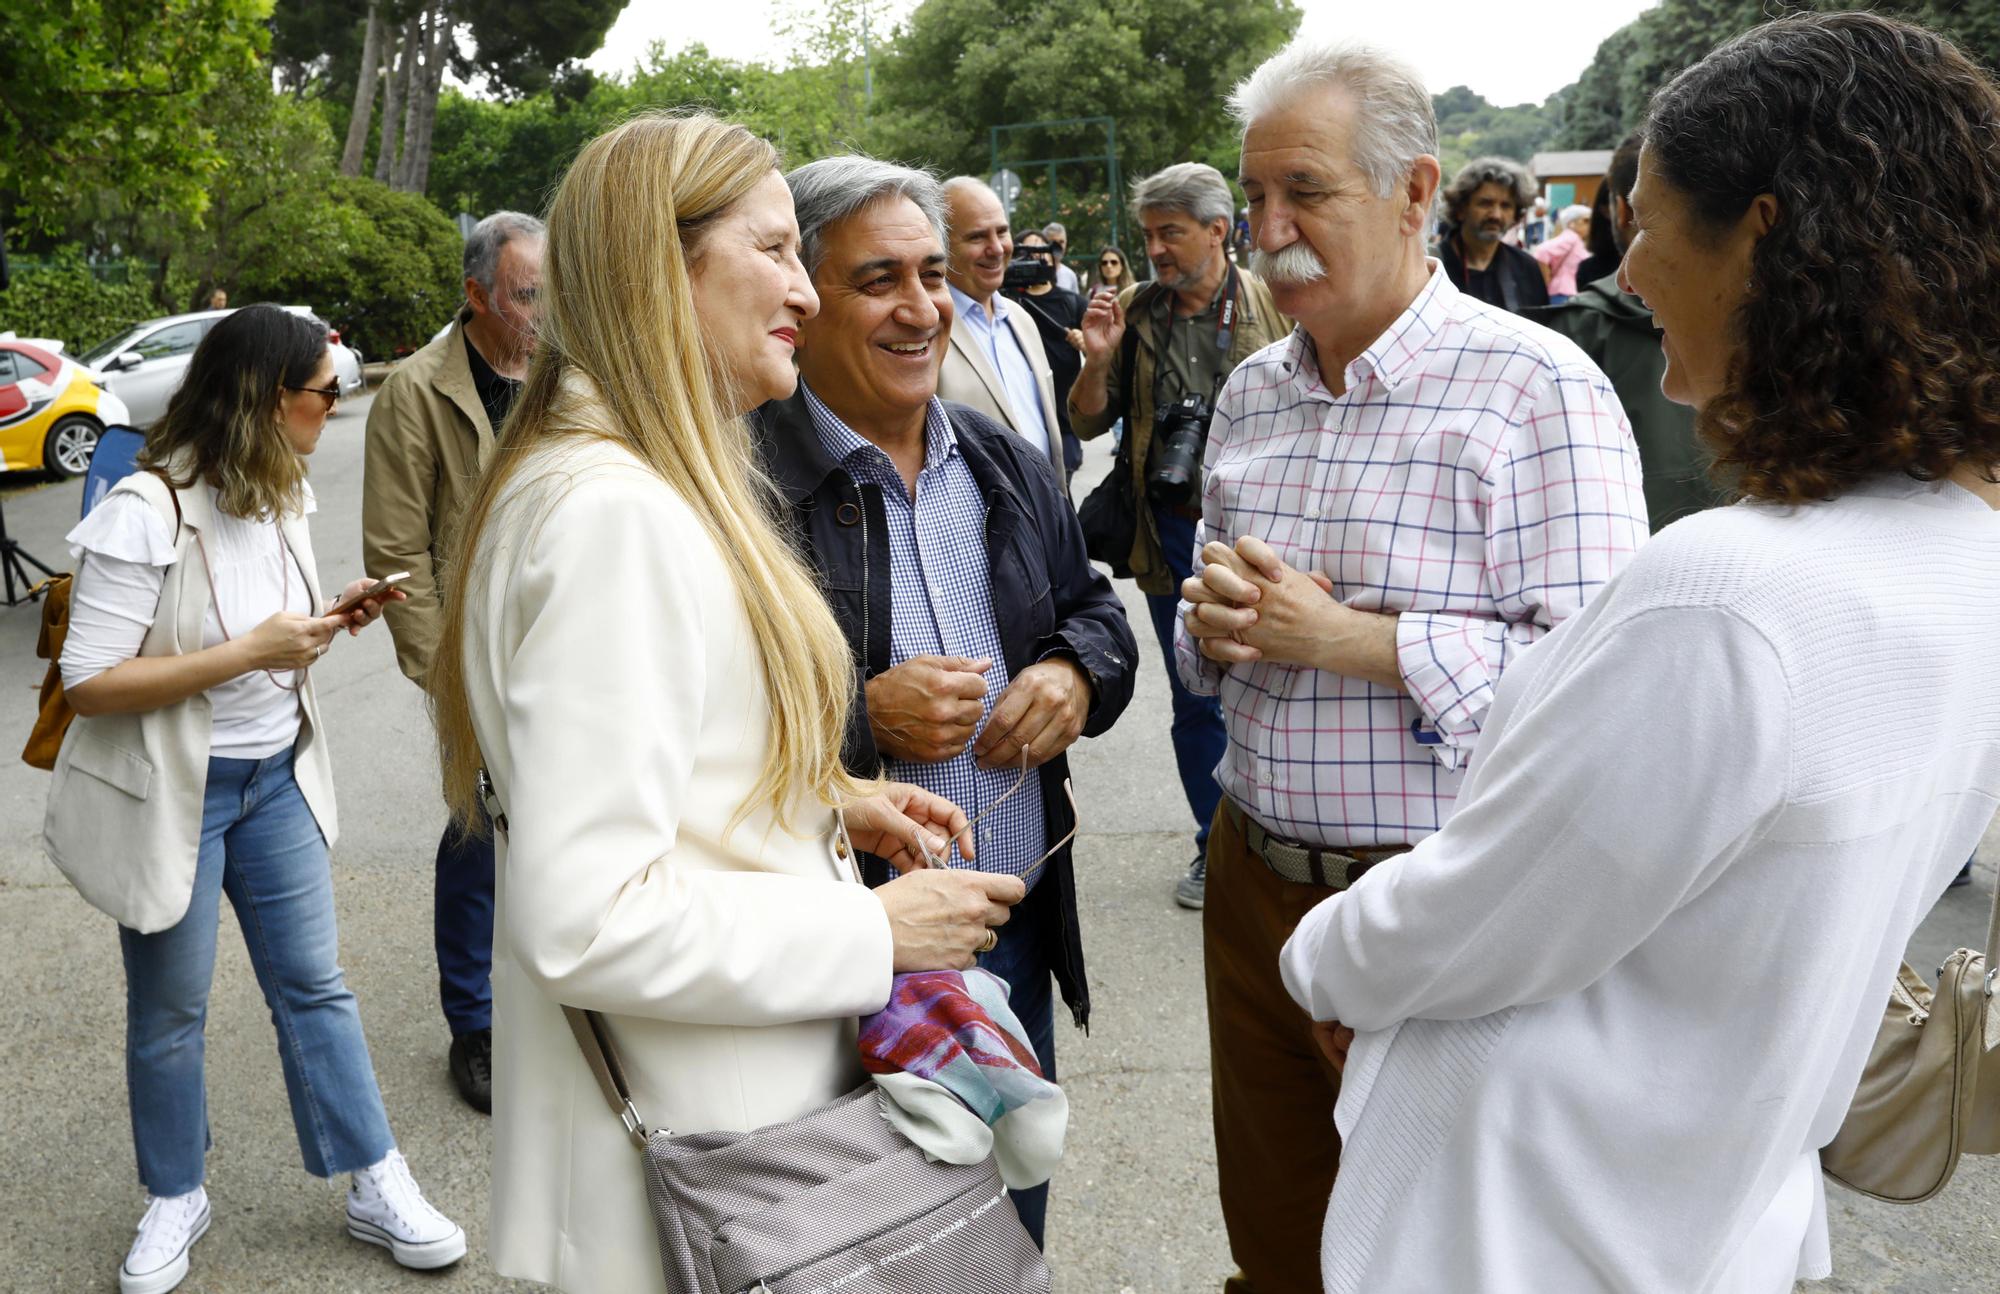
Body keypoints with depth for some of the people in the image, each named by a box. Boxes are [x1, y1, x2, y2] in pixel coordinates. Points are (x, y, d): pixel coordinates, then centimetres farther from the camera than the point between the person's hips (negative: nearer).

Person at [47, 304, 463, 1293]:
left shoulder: (282, 496, 3)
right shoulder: (148, 514, -22)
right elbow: (88, 683, -22)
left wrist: (327, 620, -4)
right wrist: (248, 654, -26)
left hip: (277, 776, 6)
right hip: (174, 795, -6)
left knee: (314, 987, 11)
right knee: (170, 1011, 10)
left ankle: (377, 1189, 20)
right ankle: (175, 1198, 30)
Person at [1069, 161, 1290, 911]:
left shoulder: (1274, 304, -1)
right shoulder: (1133, 311, 5)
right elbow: (1088, 425, 8)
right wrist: (1098, 361, -10)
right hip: (1172, 533, 2)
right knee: (1195, 700, 12)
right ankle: (1215, 846, 26)